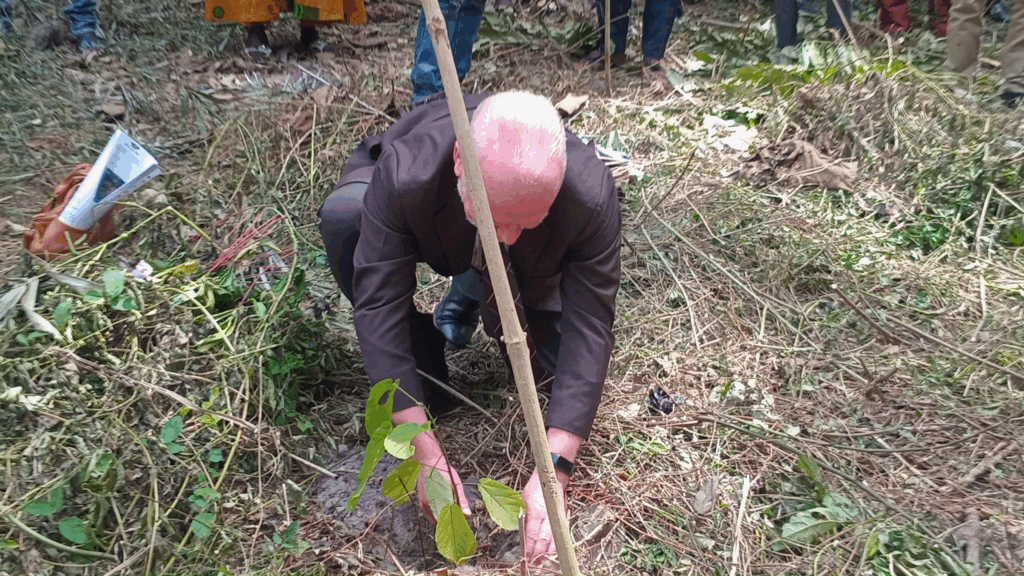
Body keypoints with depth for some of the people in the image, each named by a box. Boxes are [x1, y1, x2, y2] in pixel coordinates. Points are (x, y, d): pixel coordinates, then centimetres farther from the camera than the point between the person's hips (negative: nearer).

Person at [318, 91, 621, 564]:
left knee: (545, 363, -18)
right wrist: (427, 458, -39)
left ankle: (477, 291, 14)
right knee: (343, 215, -33)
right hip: (433, 238, 0)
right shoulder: (402, 175, -43)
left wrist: (553, 472, -39)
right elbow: (379, 308, -39)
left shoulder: (592, 196, -39)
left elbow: (588, 329, -35)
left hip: (520, 270, 1)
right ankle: (423, 365, -9)